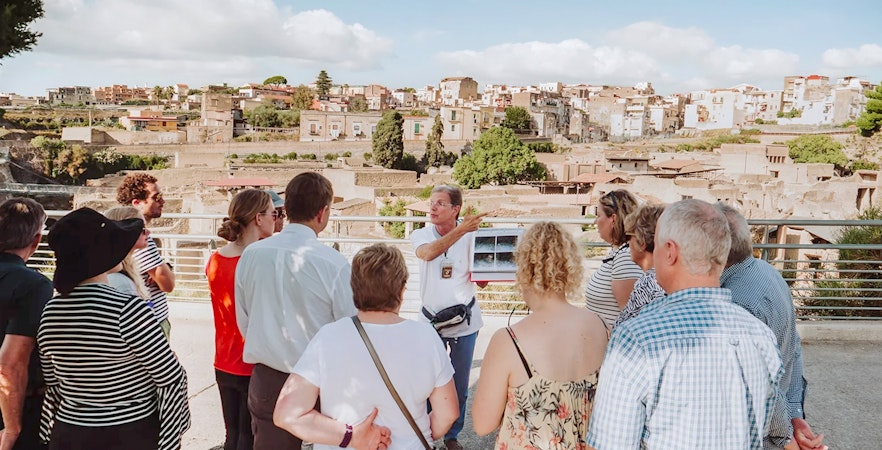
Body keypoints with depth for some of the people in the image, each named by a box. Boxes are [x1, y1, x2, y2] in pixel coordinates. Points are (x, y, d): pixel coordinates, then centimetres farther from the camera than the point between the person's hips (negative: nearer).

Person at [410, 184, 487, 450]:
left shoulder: (471, 237, -5)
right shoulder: (420, 235, -5)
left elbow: (482, 282, -4)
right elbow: (428, 253, -30)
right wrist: (461, 229, -39)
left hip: (465, 321, 1)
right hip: (431, 320, 0)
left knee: (459, 385, 12)